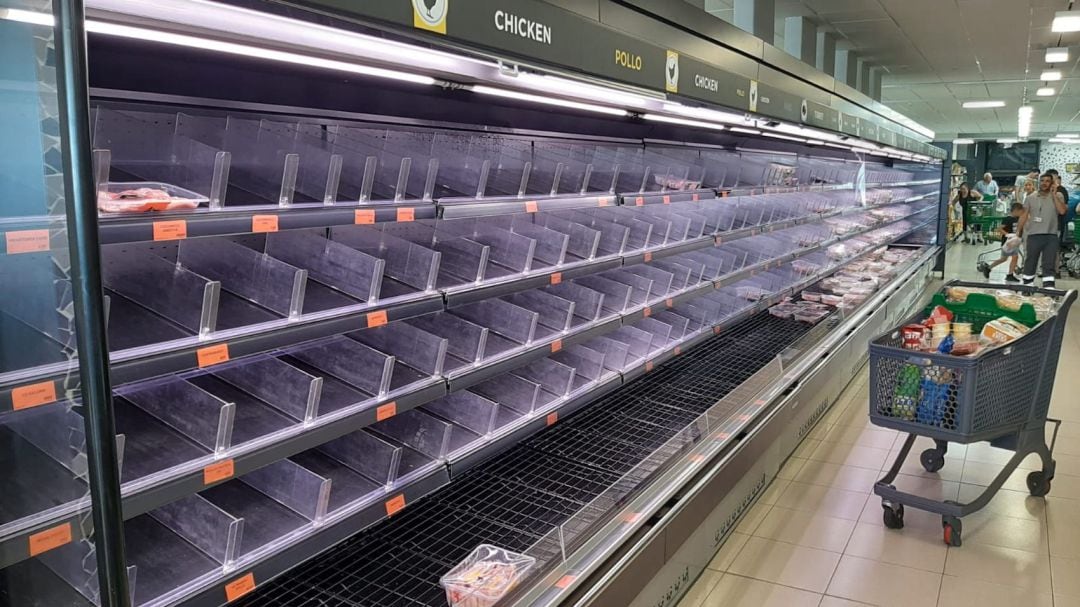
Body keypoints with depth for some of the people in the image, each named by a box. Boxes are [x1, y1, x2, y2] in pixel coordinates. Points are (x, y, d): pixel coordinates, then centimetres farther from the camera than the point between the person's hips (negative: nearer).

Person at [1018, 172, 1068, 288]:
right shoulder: (1031, 198, 7)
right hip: (1033, 235, 1)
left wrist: (1054, 195, -10)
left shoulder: (1057, 196, 5)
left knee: (1049, 265, -2)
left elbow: (1062, 211, -11)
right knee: (1030, 262, 8)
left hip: (1051, 236, -1)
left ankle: (1049, 288, -3)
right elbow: (1024, 216, 9)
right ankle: (1027, 285, 19)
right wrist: (1018, 232, 5)